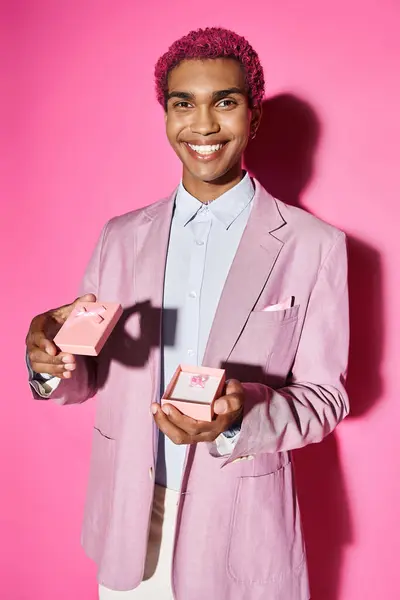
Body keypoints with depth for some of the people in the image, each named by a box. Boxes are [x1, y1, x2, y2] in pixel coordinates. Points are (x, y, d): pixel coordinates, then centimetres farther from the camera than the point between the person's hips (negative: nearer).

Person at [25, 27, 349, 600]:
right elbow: (90, 375, 4)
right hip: (126, 521, 3)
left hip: (239, 528, -3)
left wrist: (242, 417, -25)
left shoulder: (314, 245, -8)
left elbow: (326, 396, -6)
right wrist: (53, 362, -18)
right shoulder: (121, 236, 2)